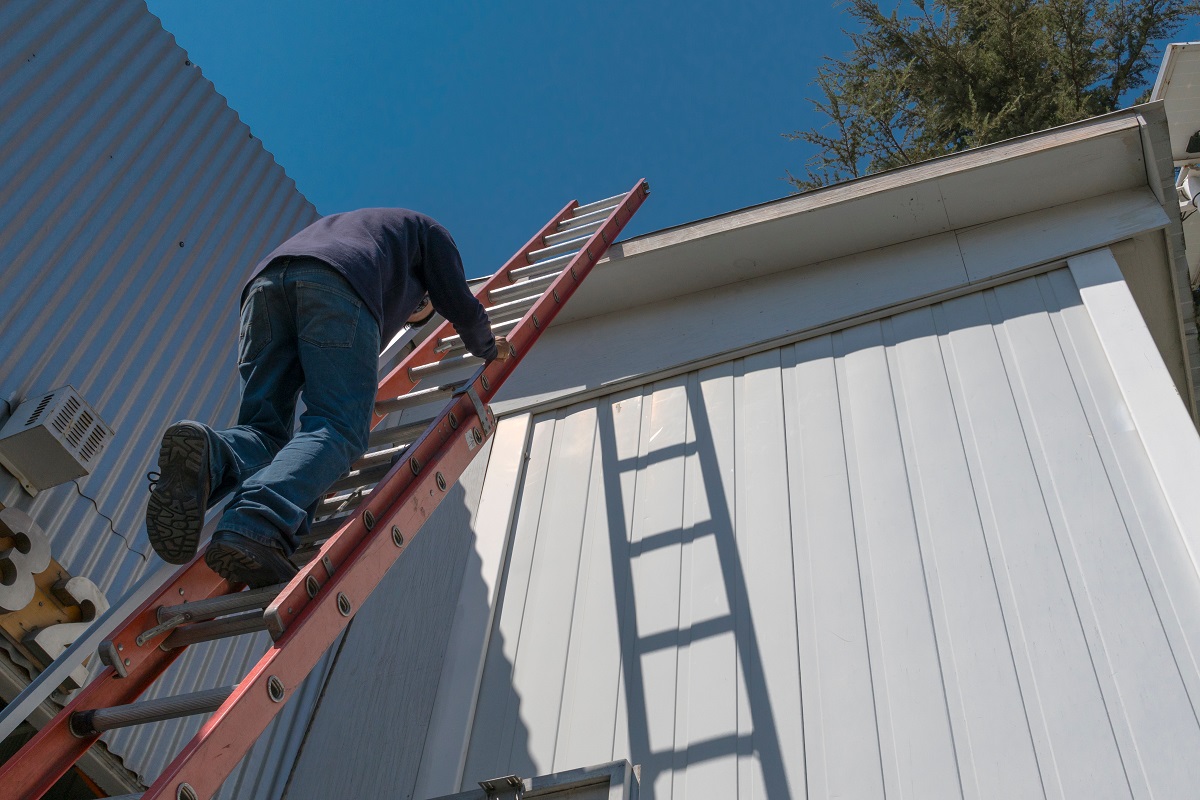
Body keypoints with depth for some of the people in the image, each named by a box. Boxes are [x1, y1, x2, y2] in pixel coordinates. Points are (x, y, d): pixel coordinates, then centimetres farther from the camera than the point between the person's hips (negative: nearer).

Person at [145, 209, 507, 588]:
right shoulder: (427, 231, 37)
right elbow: (461, 307, 30)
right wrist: (488, 348, 50)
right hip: (337, 286, -5)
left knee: (265, 429, 3)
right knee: (336, 429, -13)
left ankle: (211, 456, -34)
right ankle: (256, 524, -41)